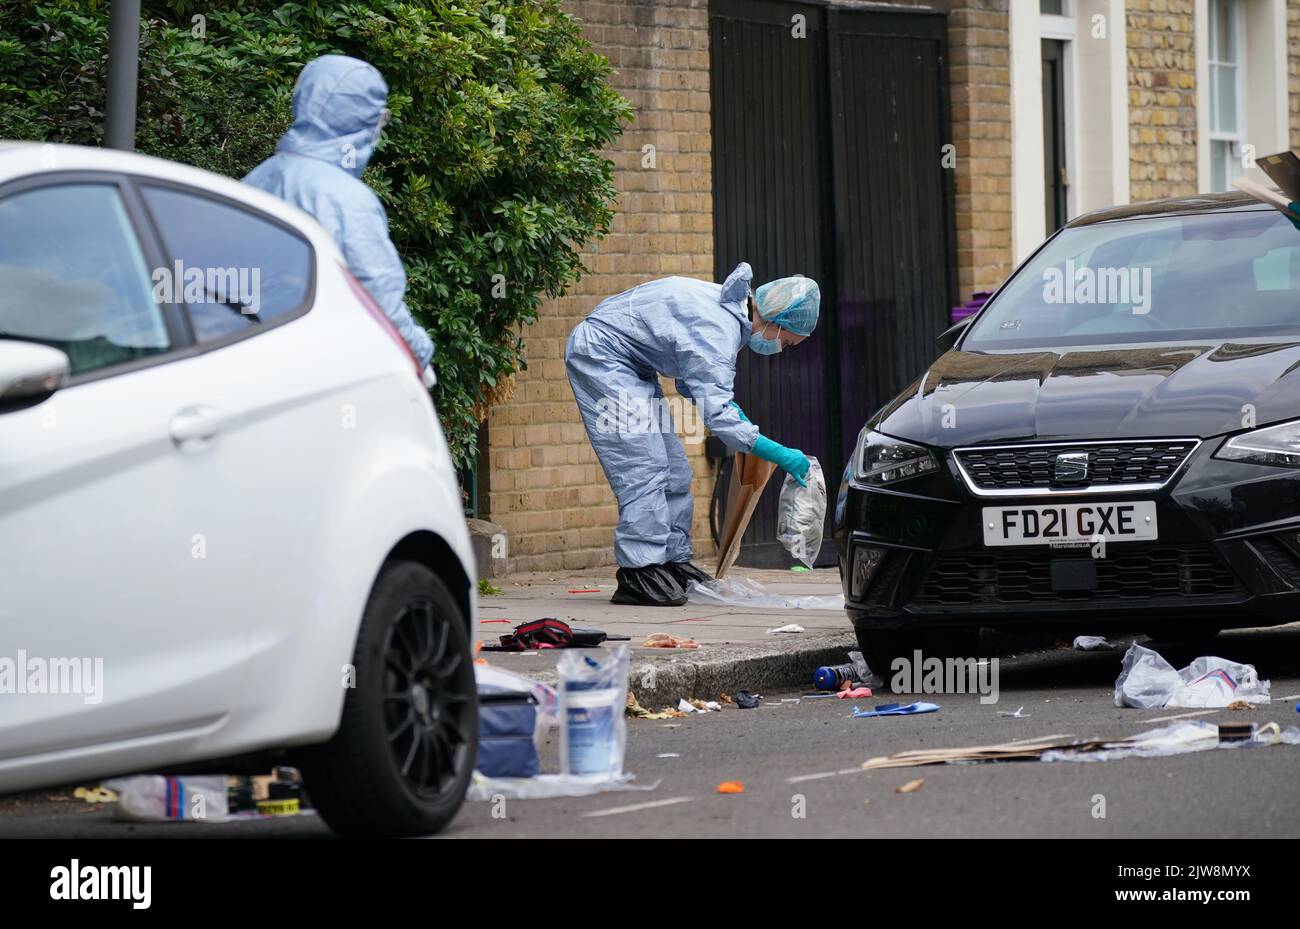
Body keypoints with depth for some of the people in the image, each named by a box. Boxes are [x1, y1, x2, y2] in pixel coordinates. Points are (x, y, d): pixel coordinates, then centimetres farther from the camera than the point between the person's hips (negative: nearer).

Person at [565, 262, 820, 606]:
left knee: (673, 470, 8)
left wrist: (727, 404, -2)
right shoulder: (719, 331, -28)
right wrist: (779, 454, -34)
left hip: (629, 364, 11)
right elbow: (716, 414, -33)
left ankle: (674, 560, 11)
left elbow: (692, 381, 14)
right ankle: (639, 572, -19)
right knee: (643, 467, -17)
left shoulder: (730, 308, 3)